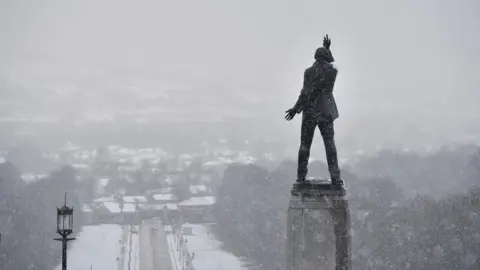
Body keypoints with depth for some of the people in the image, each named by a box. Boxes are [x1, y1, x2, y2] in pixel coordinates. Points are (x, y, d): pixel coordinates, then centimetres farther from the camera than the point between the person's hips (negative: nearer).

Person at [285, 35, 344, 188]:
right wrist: (327, 48, 31)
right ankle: (335, 178, -6)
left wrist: (296, 109, -10)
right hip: (326, 112, 2)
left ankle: (301, 176, 11)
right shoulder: (333, 71, 0)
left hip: (310, 113, -2)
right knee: (330, 145, 2)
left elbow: (306, 93, -16)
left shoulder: (310, 72, -11)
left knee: (305, 145, 9)